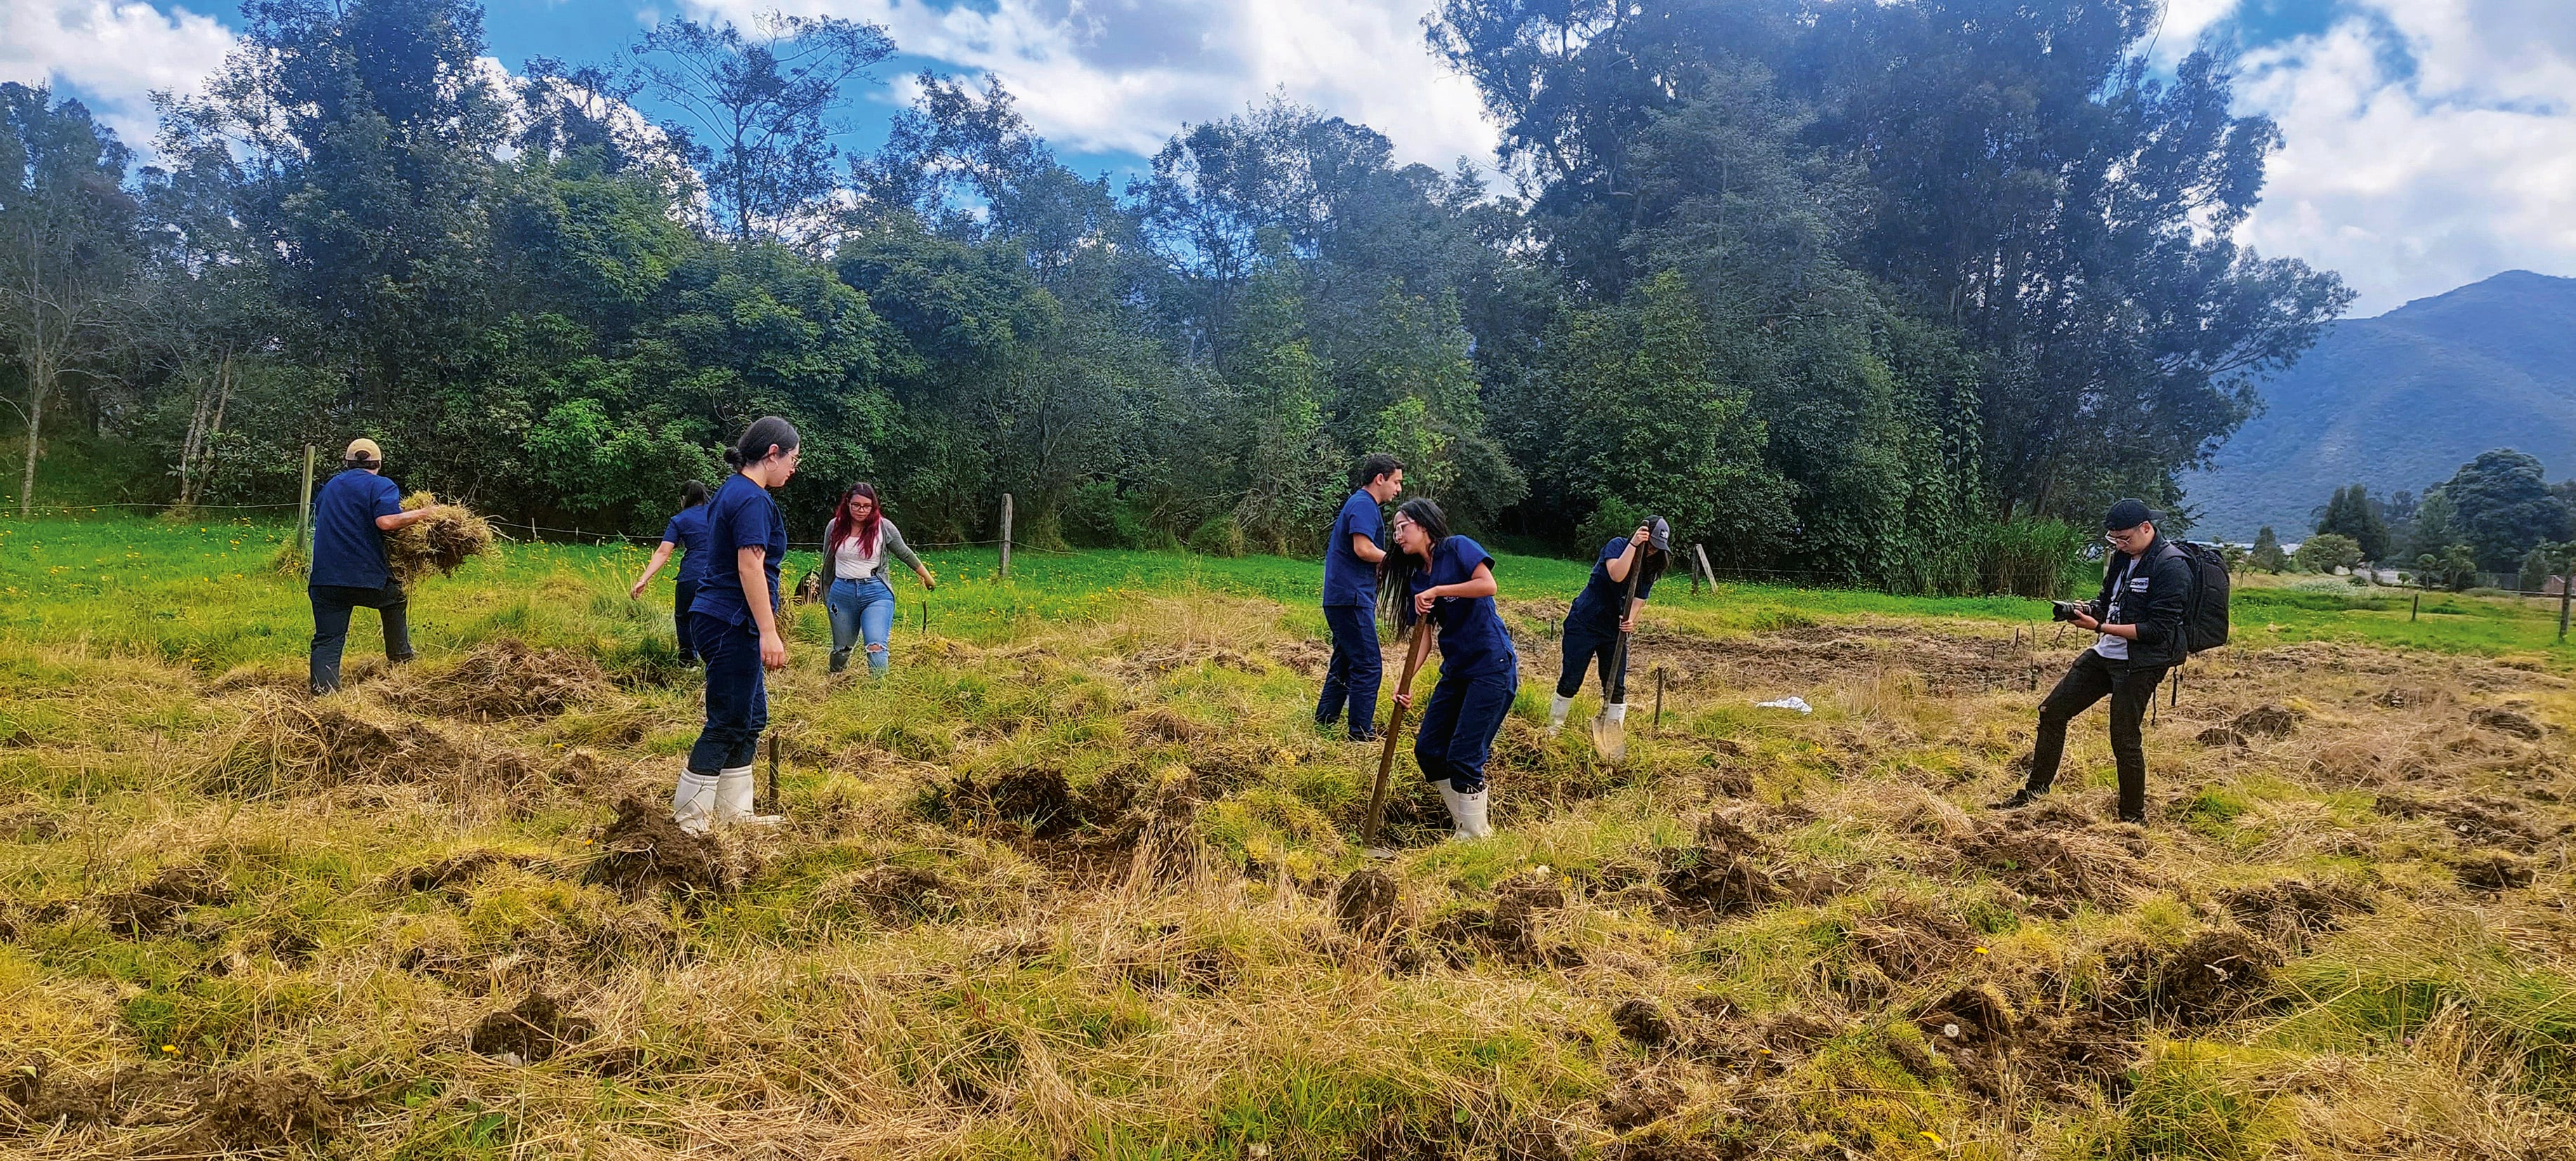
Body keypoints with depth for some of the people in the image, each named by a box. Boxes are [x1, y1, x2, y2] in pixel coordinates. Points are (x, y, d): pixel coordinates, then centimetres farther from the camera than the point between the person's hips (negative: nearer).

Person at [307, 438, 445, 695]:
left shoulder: (329, 487, 21)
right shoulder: (382, 486, -1)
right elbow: (386, 521, -19)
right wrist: (424, 513, -10)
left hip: (324, 578, 4)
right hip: (366, 577, -4)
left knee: (327, 641, 3)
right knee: (395, 600, 29)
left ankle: (322, 692, -13)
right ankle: (401, 659, 33)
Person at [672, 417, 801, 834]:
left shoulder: (732, 491, 16)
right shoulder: (753, 499, -16)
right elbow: (750, 566, -22)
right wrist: (769, 632, -23)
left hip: (717, 620, 10)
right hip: (732, 624, -10)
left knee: (751, 718, 15)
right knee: (727, 723, -3)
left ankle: (733, 811, 22)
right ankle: (690, 819, 4)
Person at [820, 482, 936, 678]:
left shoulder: (884, 527, -3)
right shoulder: (835, 527, 3)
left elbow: (905, 553, 9)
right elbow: (827, 564, 15)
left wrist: (927, 577, 16)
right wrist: (826, 596, 21)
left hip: (876, 593, -2)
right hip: (842, 593, 3)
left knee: (876, 647, -18)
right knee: (841, 648, 13)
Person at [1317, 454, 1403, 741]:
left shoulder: (1358, 504, 21)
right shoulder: (1364, 505, -12)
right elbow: (1363, 549, -23)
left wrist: (1384, 564, 10)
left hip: (1342, 598, 11)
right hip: (1352, 598, -11)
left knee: (1345, 663, 17)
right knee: (1368, 666, -7)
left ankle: (1324, 724, 23)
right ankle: (1362, 733, -5)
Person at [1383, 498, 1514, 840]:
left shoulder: (1458, 548, -6)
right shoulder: (1417, 579, 13)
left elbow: (1488, 584, -22)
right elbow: (1423, 636, 5)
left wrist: (1437, 591, -18)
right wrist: (1406, 680, -9)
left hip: (1492, 667, -8)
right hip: (1456, 670, 8)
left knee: (1463, 756, -9)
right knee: (1428, 749, 6)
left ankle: (1476, 837, 6)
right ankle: (1466, 826, 18)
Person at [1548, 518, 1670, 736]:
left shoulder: (1650, 568, 3)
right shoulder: (1618, 545, -11)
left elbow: (1637, 601, -5)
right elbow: (1616, 574, -31)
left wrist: (1630, 621, -25)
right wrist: (1634, 544, -33)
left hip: (1614, 630, 5)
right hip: (1583, 625, -5)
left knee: (1616, 688, 2)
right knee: (1570, 682, 0)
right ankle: (1553, 730, 15)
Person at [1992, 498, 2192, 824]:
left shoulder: (2172, 567, -17)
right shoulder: (2122, 558, 9)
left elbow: (2158, 630, -21)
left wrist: (2099, 626, -23)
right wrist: (2085, 610, -4)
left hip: (2140, 665, -9)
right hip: (2104, 655, 9)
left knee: (2124, 740, -3)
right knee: (2052, 712, 8)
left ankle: (2133, 817, 15)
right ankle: (2034, 792, 19)